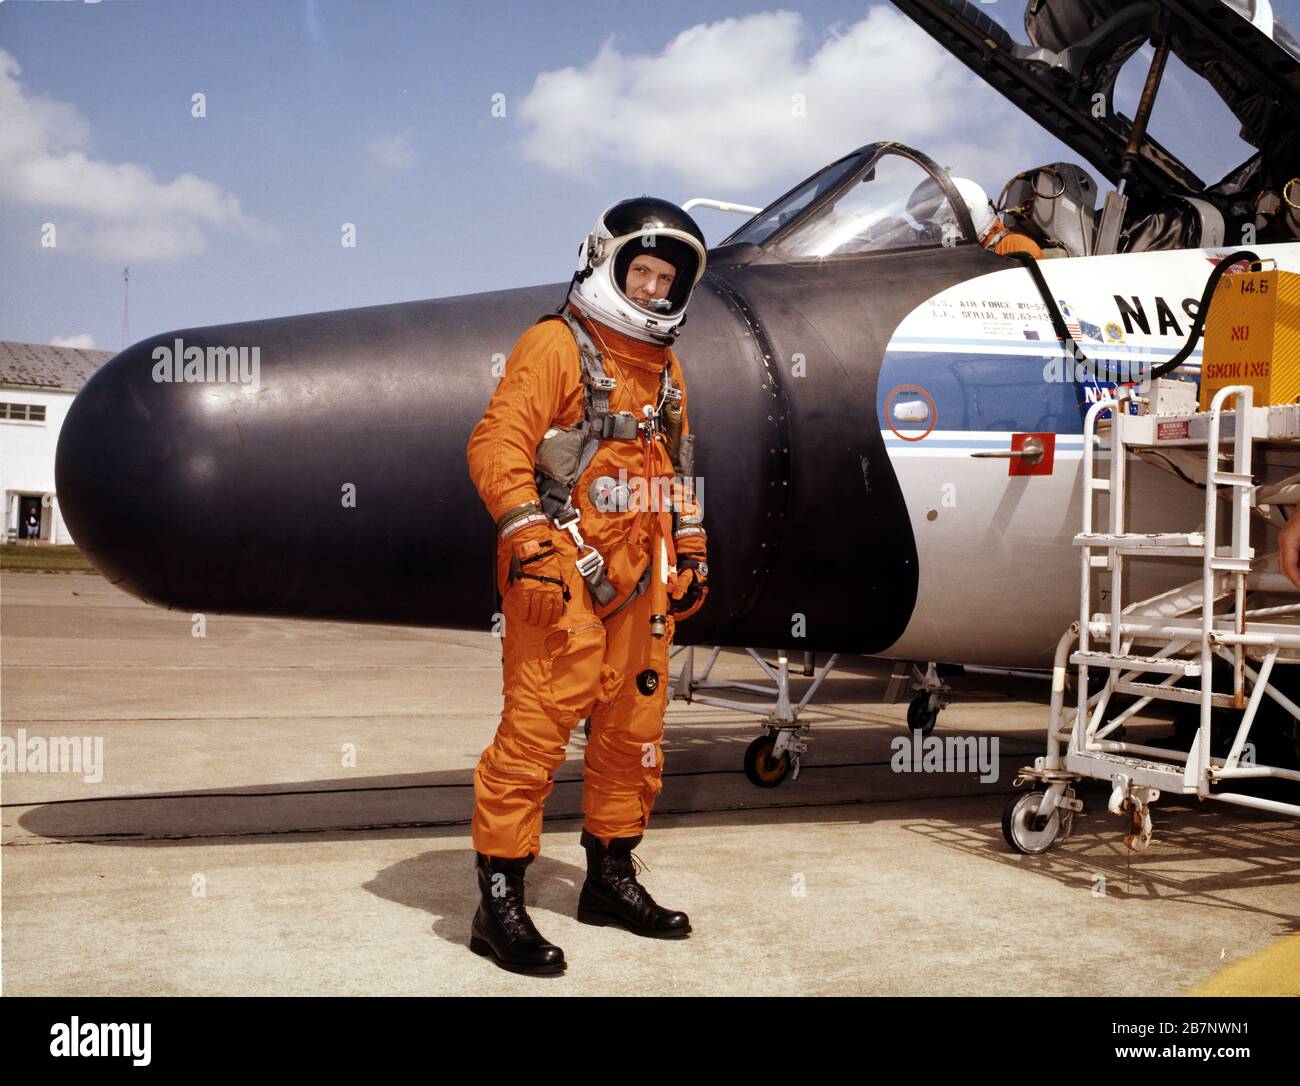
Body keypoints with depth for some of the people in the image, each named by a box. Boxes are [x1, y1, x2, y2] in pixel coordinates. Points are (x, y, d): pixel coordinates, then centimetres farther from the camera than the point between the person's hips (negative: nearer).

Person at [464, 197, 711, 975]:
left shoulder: (666, 367, 20)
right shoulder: (555, 345, -5)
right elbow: (497, 443, -14)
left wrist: (691, 550, 22)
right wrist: (529, 535, -24)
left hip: (641, 576, 8)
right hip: (560, 572, -8)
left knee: (634, 730, 13)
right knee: (536, 730, -10)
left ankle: (612, 878, 27)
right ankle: (501, 903, -2)